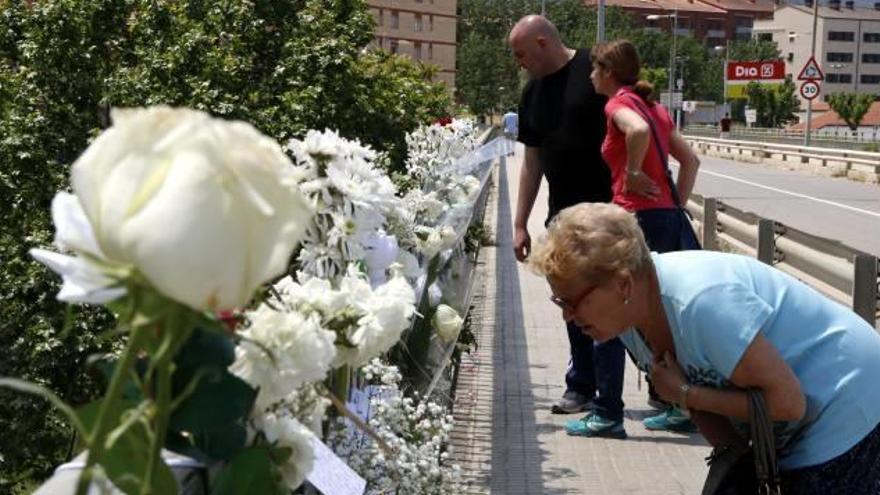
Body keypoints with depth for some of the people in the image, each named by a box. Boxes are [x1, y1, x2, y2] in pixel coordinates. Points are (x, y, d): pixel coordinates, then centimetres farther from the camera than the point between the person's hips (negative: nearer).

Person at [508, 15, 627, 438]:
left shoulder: (596, 71, -11)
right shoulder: (533, 93, 12)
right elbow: (532, 161, 16)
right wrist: (520, 224, 14)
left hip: (603, 209, -7)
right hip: (563, 213, 8)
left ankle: (608, 412, -2)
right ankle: (581, 385, 36)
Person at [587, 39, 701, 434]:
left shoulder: (619, 103, -6)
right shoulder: (653, 106, 19)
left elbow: (638, 130, -30)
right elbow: (690, 159, 20)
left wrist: (632, 173, -16)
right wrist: (677, 204, 16)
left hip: (638, 218, -8)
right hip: (670, 217, 9)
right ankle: (677, 404, 17)